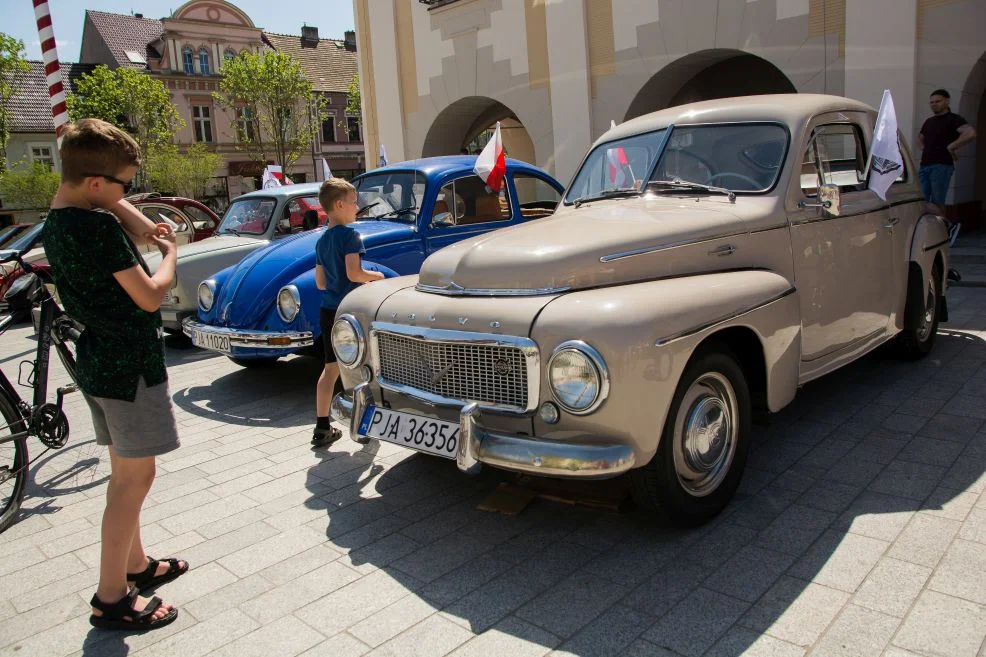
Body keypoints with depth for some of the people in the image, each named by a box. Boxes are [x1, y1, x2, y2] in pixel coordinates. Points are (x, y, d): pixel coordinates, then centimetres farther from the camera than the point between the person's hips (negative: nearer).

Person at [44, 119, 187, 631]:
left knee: (125, 472, 19)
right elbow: (150, 296, -19)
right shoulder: (101, 226, -22)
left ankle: (136, 565, 34)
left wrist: (141, 232, 3)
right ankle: (111, 598, 9)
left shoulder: (55, 222, 7)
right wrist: (170, 252, -2)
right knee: (135, 477, -1)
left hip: (98, 362, 10)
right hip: (130, 365, -10)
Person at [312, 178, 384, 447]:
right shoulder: (349, 234, -13)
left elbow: (320, 283, 12)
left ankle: (322, 428, 14)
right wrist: (376, 276, -4)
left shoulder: (321, 241, 11)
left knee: (330, 369, 12)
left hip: (327, 311, 7)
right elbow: (354, 273, -22)